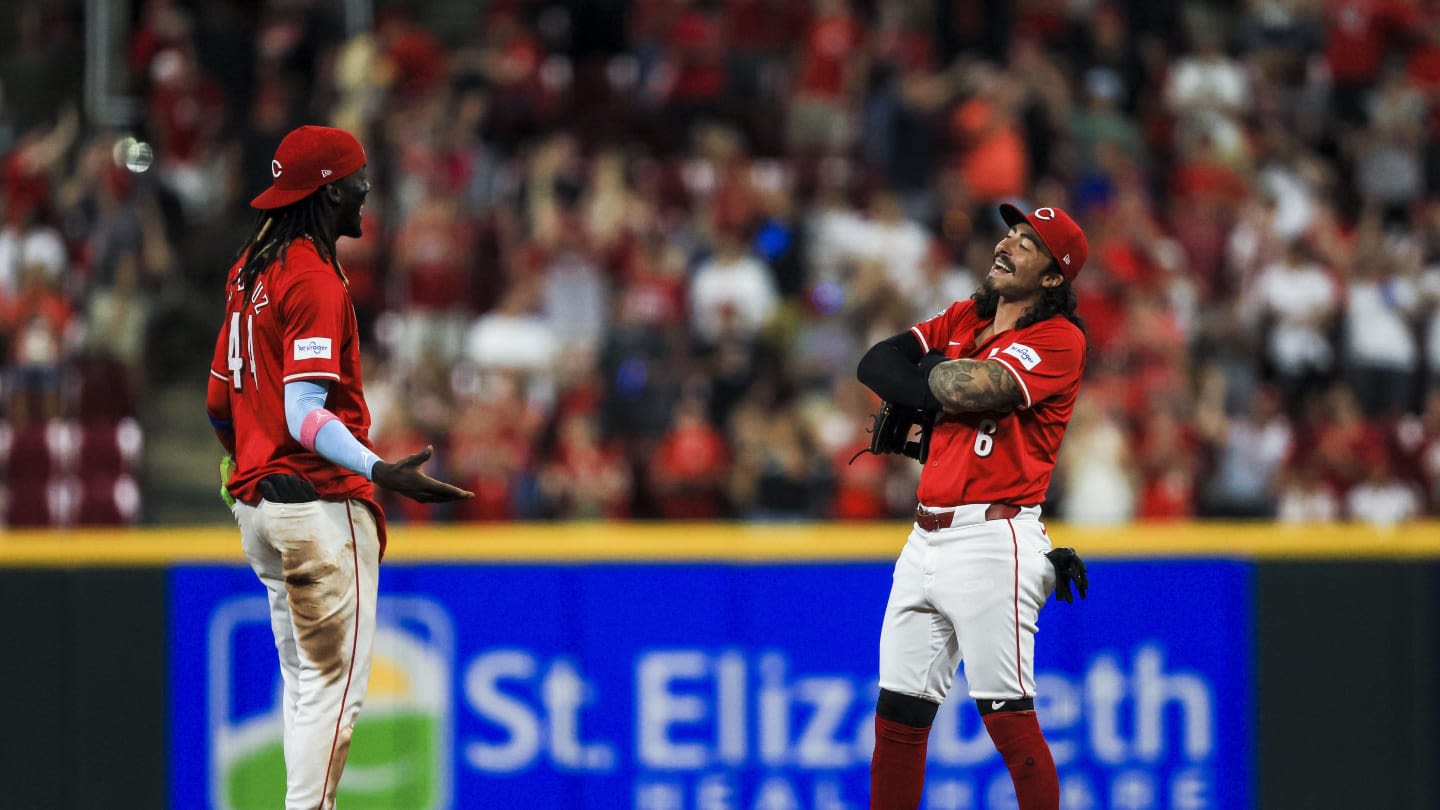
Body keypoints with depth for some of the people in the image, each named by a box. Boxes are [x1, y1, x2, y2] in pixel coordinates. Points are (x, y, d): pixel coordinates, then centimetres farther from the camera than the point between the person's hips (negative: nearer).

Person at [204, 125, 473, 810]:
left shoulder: (251, 269, 13)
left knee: (305, 680, 15)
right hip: (318, 505, -10)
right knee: (334, 683, -8)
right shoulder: (315, 279, -16)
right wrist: (378, 472, -37)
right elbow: (304, 415, -25)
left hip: (253, 500, 10)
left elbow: (219, 400, 20)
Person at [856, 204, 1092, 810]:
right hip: (926, 542, 8)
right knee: (897, 718, 7)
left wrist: (933, 369, 2)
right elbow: (876, 363, 8)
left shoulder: (1059, 340, -7)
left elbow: (971, 387, -20)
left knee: (1008, 720, -11)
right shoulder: (965, 319, 17)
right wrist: (940, 394, -9)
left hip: (993, 542, -8)